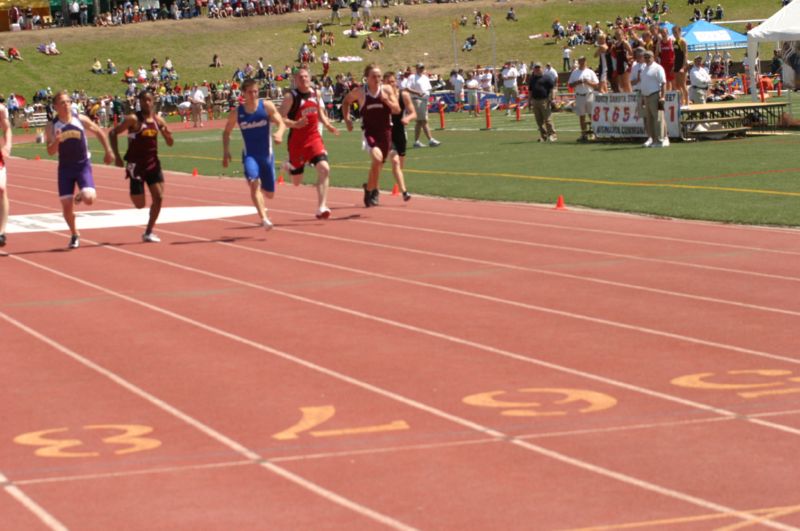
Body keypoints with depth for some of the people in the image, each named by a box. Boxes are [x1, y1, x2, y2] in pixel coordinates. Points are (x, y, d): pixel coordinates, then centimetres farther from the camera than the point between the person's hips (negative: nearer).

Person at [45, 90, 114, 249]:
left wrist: (108, 151, 11)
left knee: (89, 199, -20)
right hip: (65, 168, 1)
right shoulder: (52, 126, -7)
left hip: (83, 165, -1)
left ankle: (81, 196, 19)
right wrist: (56, 141, -29)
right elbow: (50, 152, -9)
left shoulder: (80, 120, -7)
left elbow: (99, 132, 8)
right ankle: (74, 235, 23)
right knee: (66, 205, -2)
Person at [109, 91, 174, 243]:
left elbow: (170, 143, 12)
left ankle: (148, 233, 7)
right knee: (140, 204, -4)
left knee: (158, 198, -6)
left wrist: (167, 135, -12)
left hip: (153, 163, 5)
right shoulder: (133, 119, -11)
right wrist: (116, 156, -17)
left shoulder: (158, 120, 5)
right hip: (136, 165, -5)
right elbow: (113, 133, -10)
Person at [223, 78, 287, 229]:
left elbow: (281, 123, -8)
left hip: (266, 154, 1)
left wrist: (279, 133, -31)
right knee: (254, 182, -29)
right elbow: (226, 133, 11)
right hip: (250, 154, -1)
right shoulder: (236, 112, -2)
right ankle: (264, 218, -33)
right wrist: (226, 152, 1)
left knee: (270, 194, 10)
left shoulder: (267, 106, -5)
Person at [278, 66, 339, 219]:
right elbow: (280, 119, -16)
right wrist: (294, 124, -32)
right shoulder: (291, 96, -12)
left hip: (314, 138, 3)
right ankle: (290, 167, 46)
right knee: (296, 182, 8)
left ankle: (321, 207, -15)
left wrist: (328, 125, 6)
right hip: (297, 141, -3)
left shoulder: (316, 94, 5)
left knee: (324, 169, -19)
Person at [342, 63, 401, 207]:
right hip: (370, 131, -3)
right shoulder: (359, 92, -4)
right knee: (377, 158, -26)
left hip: (385, 131, 3)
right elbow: (346, 101, 14)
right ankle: (370, 189, -8)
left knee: (379, 163, 11)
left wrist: (387, 100, -22)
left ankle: (370, 188, 37)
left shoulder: (387, 89, -2)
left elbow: (397, 110, -5)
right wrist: (347, 118, 3)